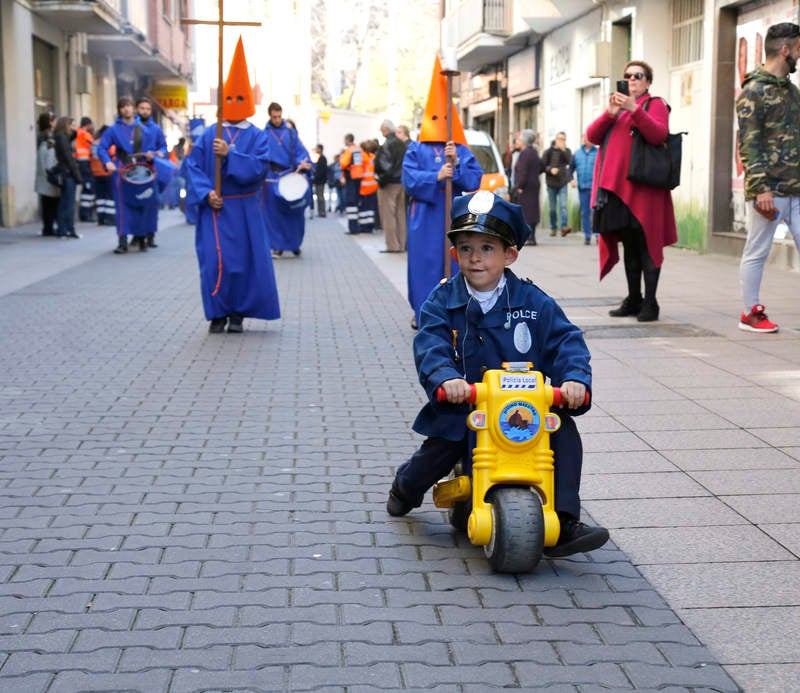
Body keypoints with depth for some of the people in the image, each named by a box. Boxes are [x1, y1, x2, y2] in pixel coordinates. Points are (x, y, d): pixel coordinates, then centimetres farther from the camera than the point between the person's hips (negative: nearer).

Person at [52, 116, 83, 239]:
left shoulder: (59, 138, 14)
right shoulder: (63, 138, -11)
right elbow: (68, 158, -14)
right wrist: (77, 176, -13)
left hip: (63, 175, 9)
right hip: (68, 174, -9)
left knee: (63, 203, 10)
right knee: (69, 204, -6)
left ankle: (62, 230, 13)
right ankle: (70, 230, -5)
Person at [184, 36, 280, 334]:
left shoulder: (257, 136, 2)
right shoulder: (209, 134, 4)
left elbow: (258, 168, -12)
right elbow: (193, 165, -1)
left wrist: (229, 155, -22)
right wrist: (206, 193, -15)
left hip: (244, 209, 0)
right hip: (214, 208, 0)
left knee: (245, 261, 1)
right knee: (215, 262, -4)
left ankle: (237, 313, 15)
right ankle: (218, 314, 7)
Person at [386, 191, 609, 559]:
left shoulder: (533, 301, 1)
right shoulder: (443, 300, 0)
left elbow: (565, 342, -4)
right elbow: (430, 345, -14)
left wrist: (575, 378, -25)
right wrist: (445, 378, -35)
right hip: (461, 405, 0)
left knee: (564, 431, -22)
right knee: (437, 452, -15)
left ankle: (564, 524, -16)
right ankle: (406, 487, 27)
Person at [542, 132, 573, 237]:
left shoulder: (567, 151, 7)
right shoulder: (549, 152, 4)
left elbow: (569, 161, -12)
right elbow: (542, 166, 0)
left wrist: (563, 150, -19)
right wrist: (550, 169, -18)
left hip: (562, 183, -1)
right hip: (551, 183, 1)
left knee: (563, 205, -14)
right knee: (552, 208, 6)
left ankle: (564, 227, -22)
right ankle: (553, 228, 16)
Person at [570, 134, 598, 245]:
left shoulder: (598, 153, 1)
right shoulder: (577, 154, 11)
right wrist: (571, 180, 1)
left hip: (595, 187, -4)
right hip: (582, 187, 4)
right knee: (584, 212, 9)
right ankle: (587, 236, 16)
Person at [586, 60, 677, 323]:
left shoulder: (655, 104, 6)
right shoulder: (617, 104, 24)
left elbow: (659, 134, -14)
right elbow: (592, 136, 12)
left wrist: (634, 109, -22)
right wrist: (609, 114, -5)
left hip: (642, 188, -6)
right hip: (615, 187, 6)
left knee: (645, 245, -8)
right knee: (629, 246, 10)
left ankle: (650, 303, -7)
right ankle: (633, 300, 15)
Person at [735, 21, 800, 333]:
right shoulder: (754, 91, -8)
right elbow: (749, 144, -13)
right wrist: (761, 189, -19)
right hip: (769, 190, -7)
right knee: (757, 252, 3)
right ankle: (751, 312, 13)